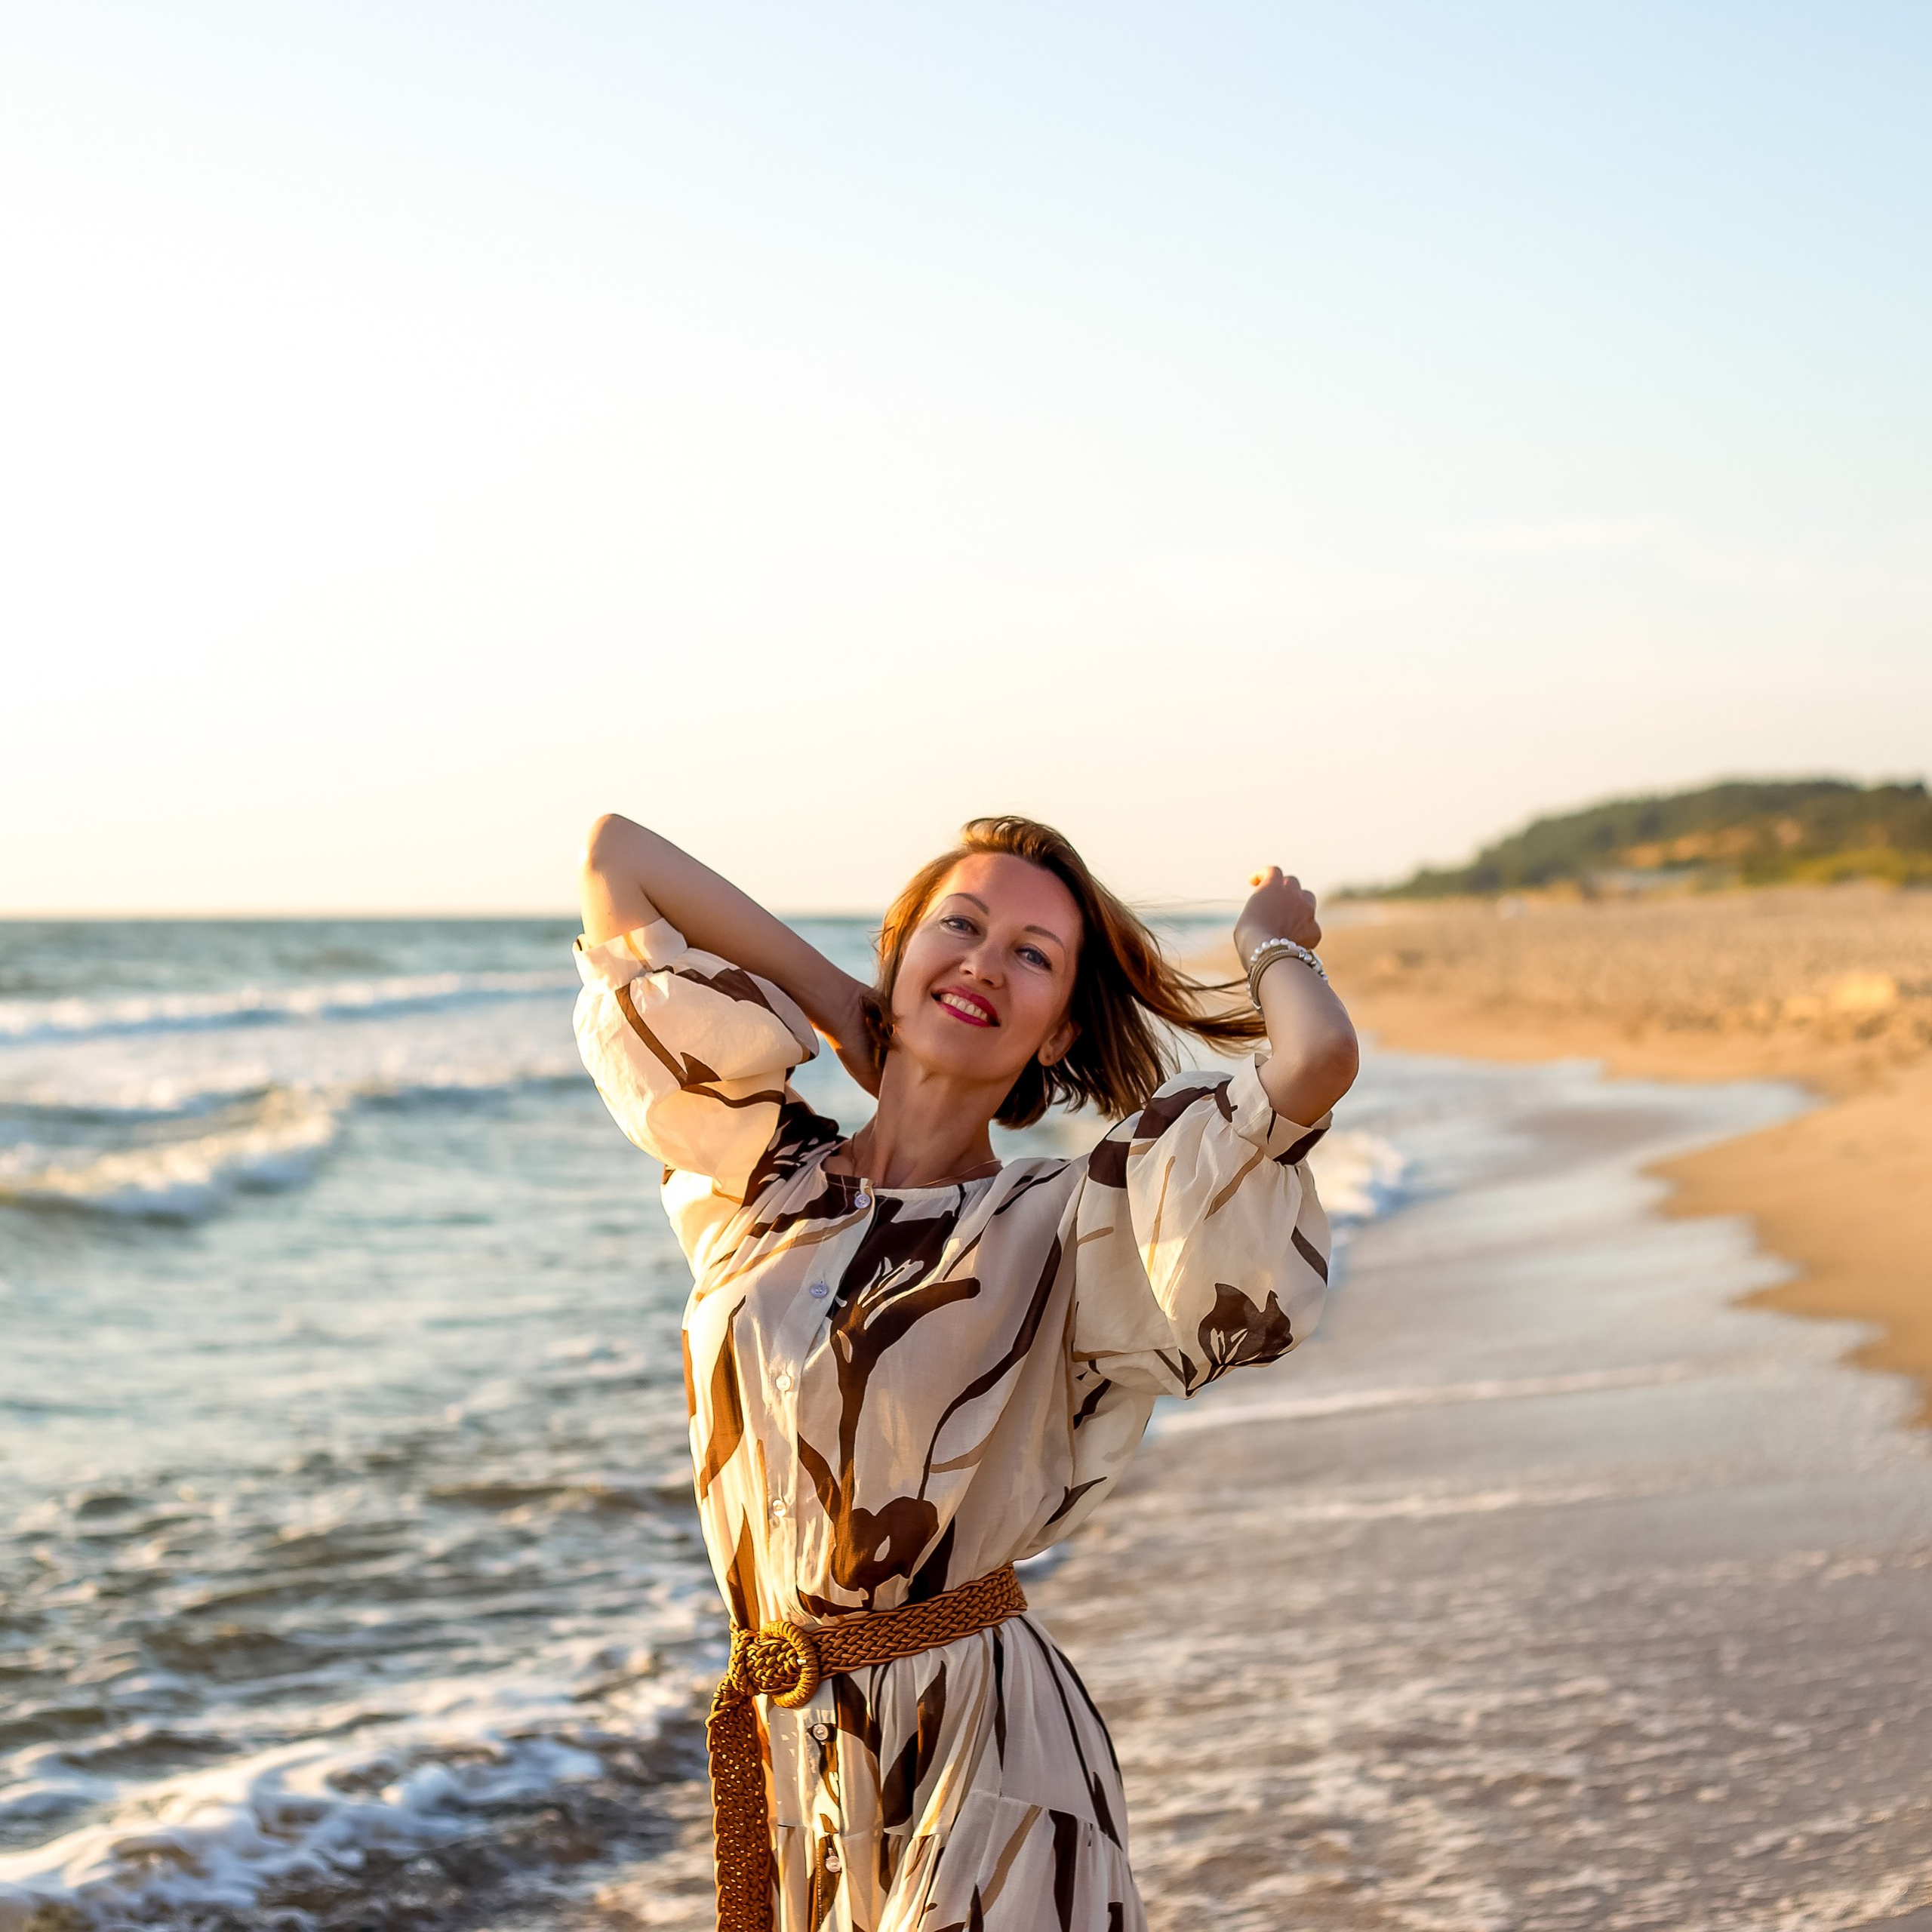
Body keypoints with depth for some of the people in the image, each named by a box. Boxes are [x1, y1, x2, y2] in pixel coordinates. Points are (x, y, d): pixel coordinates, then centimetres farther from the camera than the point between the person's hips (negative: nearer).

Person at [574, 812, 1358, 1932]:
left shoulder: (1064, 1233, -7)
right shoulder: (761, 1179, 5)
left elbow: (1319, 1059, -21)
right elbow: (616, 859, 7)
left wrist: (1273, 944, 1)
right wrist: (844, 1009, 8)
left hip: (982, 1750, -3)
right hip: (783, 1755, 4)